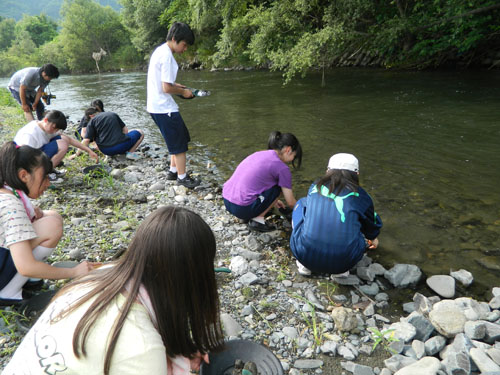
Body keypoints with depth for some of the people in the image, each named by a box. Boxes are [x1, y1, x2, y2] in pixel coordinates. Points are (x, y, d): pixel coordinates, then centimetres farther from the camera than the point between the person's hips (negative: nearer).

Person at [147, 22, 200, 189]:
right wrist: (183, 92, -7)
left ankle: (173, 170, 28)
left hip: (157, 106, 10)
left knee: (181, 138, 20)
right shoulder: (167, 56, -19)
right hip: (165, 108, -10)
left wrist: (176, 85, 12)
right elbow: (166, 88, -22)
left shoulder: (159, 50, 13)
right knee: (179, 143, 2)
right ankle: (182, 177, 13)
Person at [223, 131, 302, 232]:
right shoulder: (282, 168, -6)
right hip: (242, 208, -8)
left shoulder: (259, 154, 16)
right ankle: (257, 220, 5)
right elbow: (290, 202, 3)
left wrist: (272, 200, 42)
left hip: (226, 201, 8)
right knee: (280, 186, 5)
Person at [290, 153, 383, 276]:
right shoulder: (359, 195, 8)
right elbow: (373, 226, 28)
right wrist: (372, 239, 55)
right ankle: (340, 269, 12)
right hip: (343, 262, 0)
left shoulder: (315, 188, 14)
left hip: (304, 255, 1)